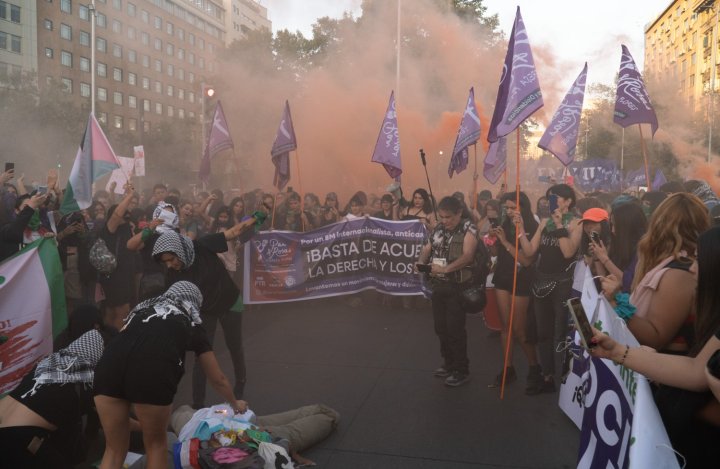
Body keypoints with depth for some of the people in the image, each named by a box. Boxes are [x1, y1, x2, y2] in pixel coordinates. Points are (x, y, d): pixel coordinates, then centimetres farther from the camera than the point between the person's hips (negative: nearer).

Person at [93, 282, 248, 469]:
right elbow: (218, 379, 36)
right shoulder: (192, 324, 29)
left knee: (114, 448, 20)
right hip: (152, 370, -3)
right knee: (156, 443, 23)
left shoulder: (143, 307, 36)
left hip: (110, 363, 3)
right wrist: (235, 404, 56)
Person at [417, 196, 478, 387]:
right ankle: (449, 363, 31)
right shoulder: (438, 229, 10)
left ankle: (462, 370, 10)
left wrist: (445, 269, -32)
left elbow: (467, 256, -23)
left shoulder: (468, 229, -10)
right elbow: (426, 249, 12)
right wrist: (421, 262, -10)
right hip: (438, 285, 7)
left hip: (457, 286, -7)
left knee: (455, 328, -4)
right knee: (440, 327, 14)